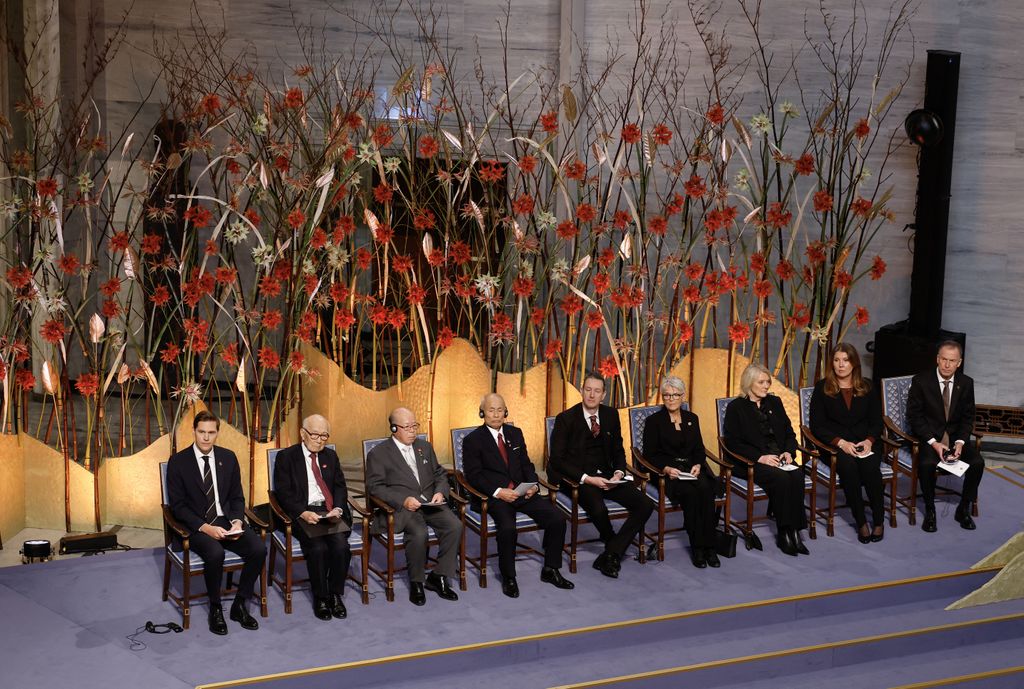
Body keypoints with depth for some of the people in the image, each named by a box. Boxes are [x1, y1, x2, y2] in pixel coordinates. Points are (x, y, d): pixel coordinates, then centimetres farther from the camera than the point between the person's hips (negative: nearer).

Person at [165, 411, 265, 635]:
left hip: (226, 522, 4)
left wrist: (237, 521, -9)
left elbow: (237, 497, 11)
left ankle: (240, 605, -4)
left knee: (259, 549, -22)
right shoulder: (178, 462, -4)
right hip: (197, 526, -4)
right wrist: (205, 527, -19)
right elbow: (178, 506, -7)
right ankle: (215, 609, -11)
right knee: (215, 553, -35)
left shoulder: (228, 457, 8)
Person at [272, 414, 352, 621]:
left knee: (341, 546, -25)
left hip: (330, 511, 3)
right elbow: (283, 492, -4)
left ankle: (335, 595, -7)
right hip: (302, 513, -3)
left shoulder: (331, 456, 18)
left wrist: (337, 508, -8)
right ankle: (320, 598, -10)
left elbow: (340, 487, 13)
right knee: (318, 548, -29)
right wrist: (303, 513, -19)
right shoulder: (286, 456, 3)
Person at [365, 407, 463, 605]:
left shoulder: (425, 447, 20)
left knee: (455, 525, -23)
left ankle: (438, 577, -8)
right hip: (402, 507, -5)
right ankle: (416, 582, -11)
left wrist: (440, 492, -1)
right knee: (419, 533, -34)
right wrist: (403, 500, -17)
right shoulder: (378, 454, 3)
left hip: (430, 503, 5)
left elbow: (440, 474, 22)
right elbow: (374, 486, -5)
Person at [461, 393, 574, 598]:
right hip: (494, 497, -5)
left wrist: (533, 485, -2)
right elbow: (473, 475, -7)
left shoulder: (515, 433, 16)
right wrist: (498, 492, -19)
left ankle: (550, 570, 2)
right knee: (507, 528, -34)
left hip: (522, 492, 5)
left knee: (557, 519, -14)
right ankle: (508, 577, -12)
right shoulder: (473, 440, -1)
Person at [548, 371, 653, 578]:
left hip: (605, 475, 5)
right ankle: (613, 542, 2)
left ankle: (611, 554, -10)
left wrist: (618, 473, -7)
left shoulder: (611, 415, 7)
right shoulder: (565, 419, -8)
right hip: (577, 478, -5)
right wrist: (587, 478, -21)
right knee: (598, 509, -34)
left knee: (645, 505, -14)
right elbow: (557, 460, -11)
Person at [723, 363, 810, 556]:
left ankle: (794, 530, -27)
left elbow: (789, 432, 19)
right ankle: (784, 533, -26)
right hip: (751, 462, -4)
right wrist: (760, 457, -17)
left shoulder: (774, 402, 18)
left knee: (797, 476, -28)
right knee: (781, 478, -33)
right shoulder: (736, 407, 2)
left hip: (779, 458, 5)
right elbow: (733, 442, -6)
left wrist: (788, 452, -2)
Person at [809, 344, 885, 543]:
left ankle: (878, 519, -19)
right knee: (848, 466, -34)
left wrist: (869, 441, -10)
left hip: (864, 442, 2)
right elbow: (817, 425, -1)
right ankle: (861, 522, -25)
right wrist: (841, 443, -15)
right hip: (834, 443, -2)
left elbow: (877, 421, 11)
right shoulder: (822, 388, 4)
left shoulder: (867, 388, 12)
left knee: (871, 466, -32)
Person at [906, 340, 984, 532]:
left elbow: (968, 417, 6)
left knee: (977, 463, -21)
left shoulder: (966, 383, 0)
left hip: (954, 437, 3)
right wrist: (933, 443, -19)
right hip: (927, 436, -3)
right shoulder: (921, 381, -10)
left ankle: (964, 509, 1)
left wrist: (960, 442, -12)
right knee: (927, 464, -33)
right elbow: (914, 416, -9)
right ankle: (929, 511, -11)